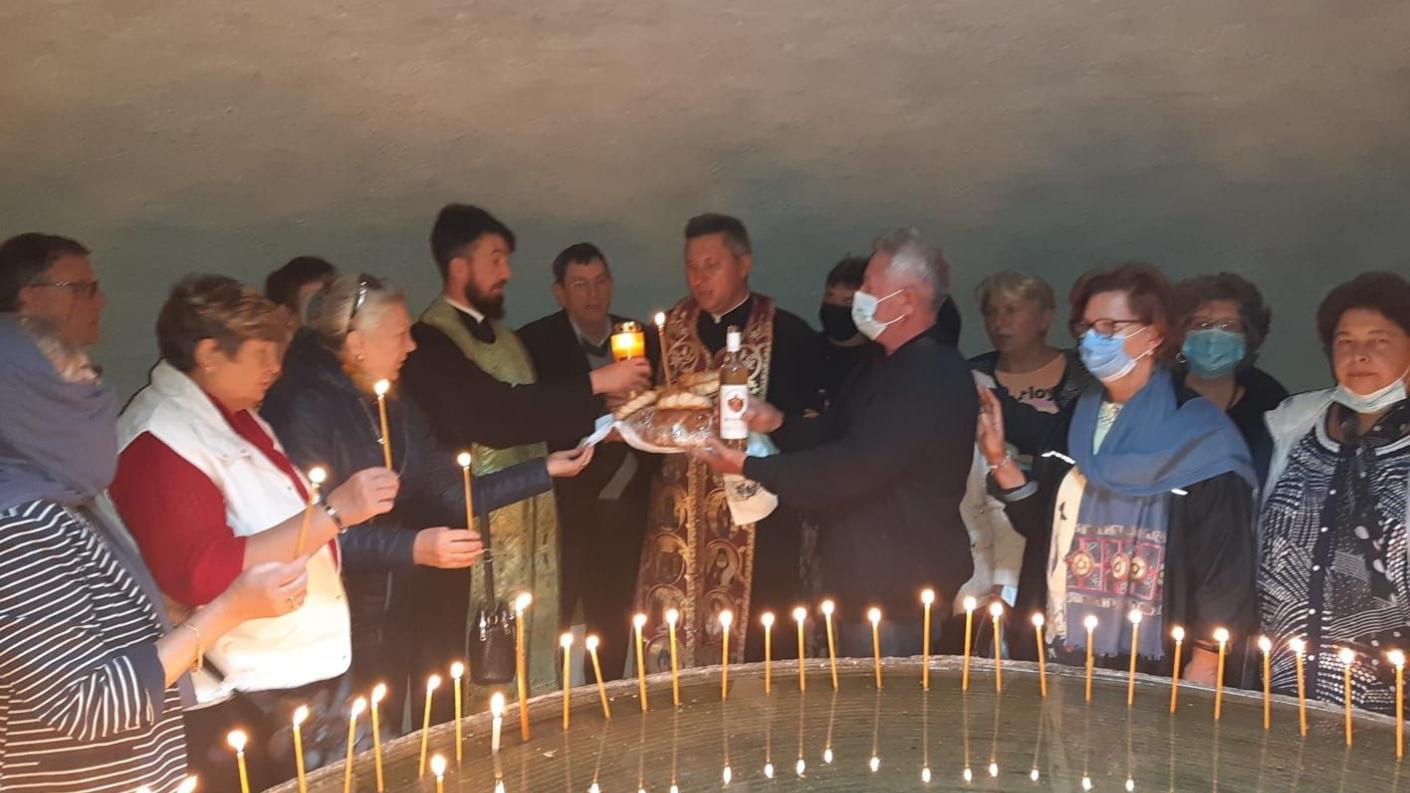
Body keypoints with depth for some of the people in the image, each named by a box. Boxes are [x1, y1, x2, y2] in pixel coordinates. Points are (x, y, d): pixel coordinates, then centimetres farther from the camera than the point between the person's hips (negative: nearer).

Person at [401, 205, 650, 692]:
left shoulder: (503, 336, 16)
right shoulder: (430, 341, -13)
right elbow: (495, 416, -22)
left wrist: (602, 417, 6)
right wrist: (595, 383, -16)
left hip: (533, 523, 8)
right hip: (480, 530, -8)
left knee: (537, 661, 13)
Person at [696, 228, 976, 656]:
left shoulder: (934, 376, -22)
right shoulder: (884, 367, 12)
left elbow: (854, 470, -27)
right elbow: (834, 433, 21)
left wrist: (750, 468, -20)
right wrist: (779, 422, 0)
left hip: (897, 594, -10)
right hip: (859, 583, 10)